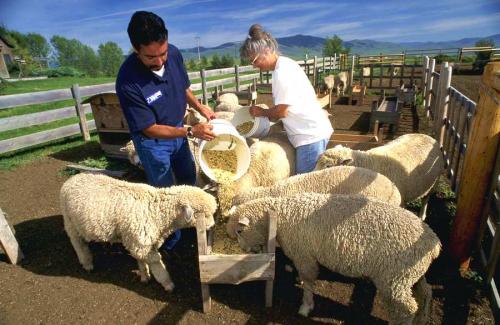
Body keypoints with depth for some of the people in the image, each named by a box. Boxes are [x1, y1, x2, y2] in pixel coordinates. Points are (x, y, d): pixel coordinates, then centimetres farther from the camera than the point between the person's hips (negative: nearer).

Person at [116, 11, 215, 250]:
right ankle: (170, 235, 38)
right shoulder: (128, 81, -33)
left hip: (177, 130, 6)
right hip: (152, 142, -6)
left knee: (189, 179, 23)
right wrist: (191, 131, -32)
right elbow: (150, 129, -26)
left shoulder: (174, 54, -17)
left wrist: (200, 107, -10)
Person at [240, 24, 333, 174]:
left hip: (310, 135, -9)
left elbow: (282, 111, -16)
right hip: (311, 132, 9)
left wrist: (261, 112, 1)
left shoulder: (283, 71, -18)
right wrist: (267, 113, 7)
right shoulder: (285, 65, 12)